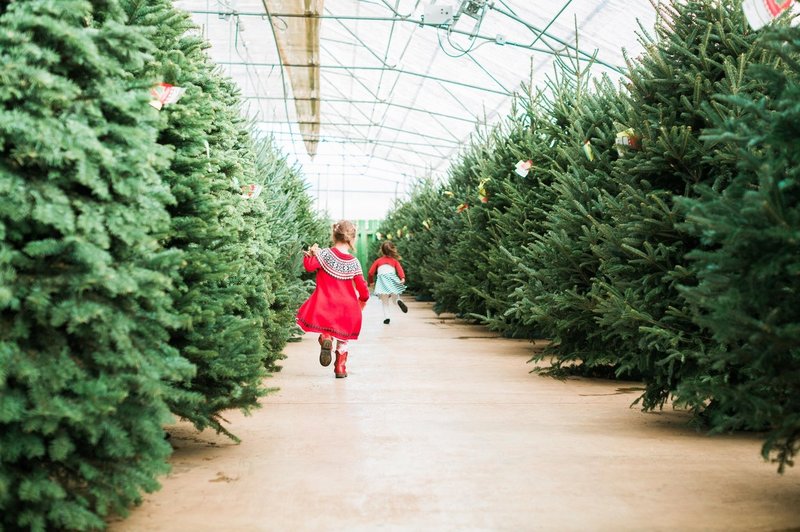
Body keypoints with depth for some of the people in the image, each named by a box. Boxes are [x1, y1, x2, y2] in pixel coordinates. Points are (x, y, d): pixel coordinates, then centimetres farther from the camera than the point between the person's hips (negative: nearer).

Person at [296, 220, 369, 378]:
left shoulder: (325, 254, -11)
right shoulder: (354, 262, -6)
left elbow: (309, 266, -16)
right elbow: (362, 287, -2)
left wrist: (310, 254, 3)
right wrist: (363, 299, 18)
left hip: (324, 305, -1)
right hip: (346, 309, 1)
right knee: (343, 338, 19)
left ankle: (325, 338, -13)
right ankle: (340, 368, 18)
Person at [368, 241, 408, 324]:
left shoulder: (378, 261, 21)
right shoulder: (395, 261, 22)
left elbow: (371, 272, 17)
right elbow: (400, 269, 2)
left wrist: (371, 281, 33)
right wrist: (402, 278, -13)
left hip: (382, 279, 0)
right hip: (392, 279, 0)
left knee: (385, 302, 9)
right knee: (394, 297, 14)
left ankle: (387, 317, -8)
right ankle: (398, 301, -21)